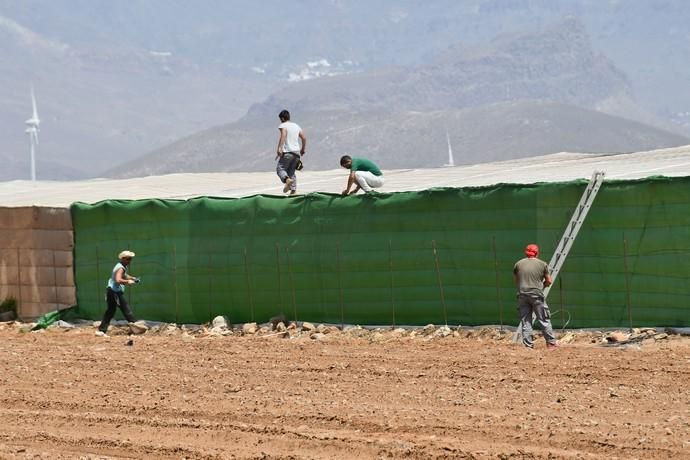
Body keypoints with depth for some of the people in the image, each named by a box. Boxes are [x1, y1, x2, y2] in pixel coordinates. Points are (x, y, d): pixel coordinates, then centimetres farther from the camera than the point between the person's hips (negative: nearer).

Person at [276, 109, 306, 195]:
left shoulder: (283, 125, -2)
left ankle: (287, 179, -34)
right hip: (297, 152, 6)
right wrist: (303, 149, 28)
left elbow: (283, 135, -20)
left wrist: (279, 148, -27)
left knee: (280, 168, -4)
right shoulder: (296, 126, 18)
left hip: (287, 152, -6)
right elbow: (304, 138, 16)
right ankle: (293, 190, 2)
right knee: (291, 171, 14)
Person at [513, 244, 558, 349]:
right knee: (544, 320, 4)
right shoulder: (542, 264, 2)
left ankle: (527, 344, 3)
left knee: (525, 321, 6)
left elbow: (516, 281, 13)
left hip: (522, 295, 2)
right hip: (537, 295, -2)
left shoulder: (518, 264, 7)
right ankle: (551, 342, 5)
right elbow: (548, 281, 6)